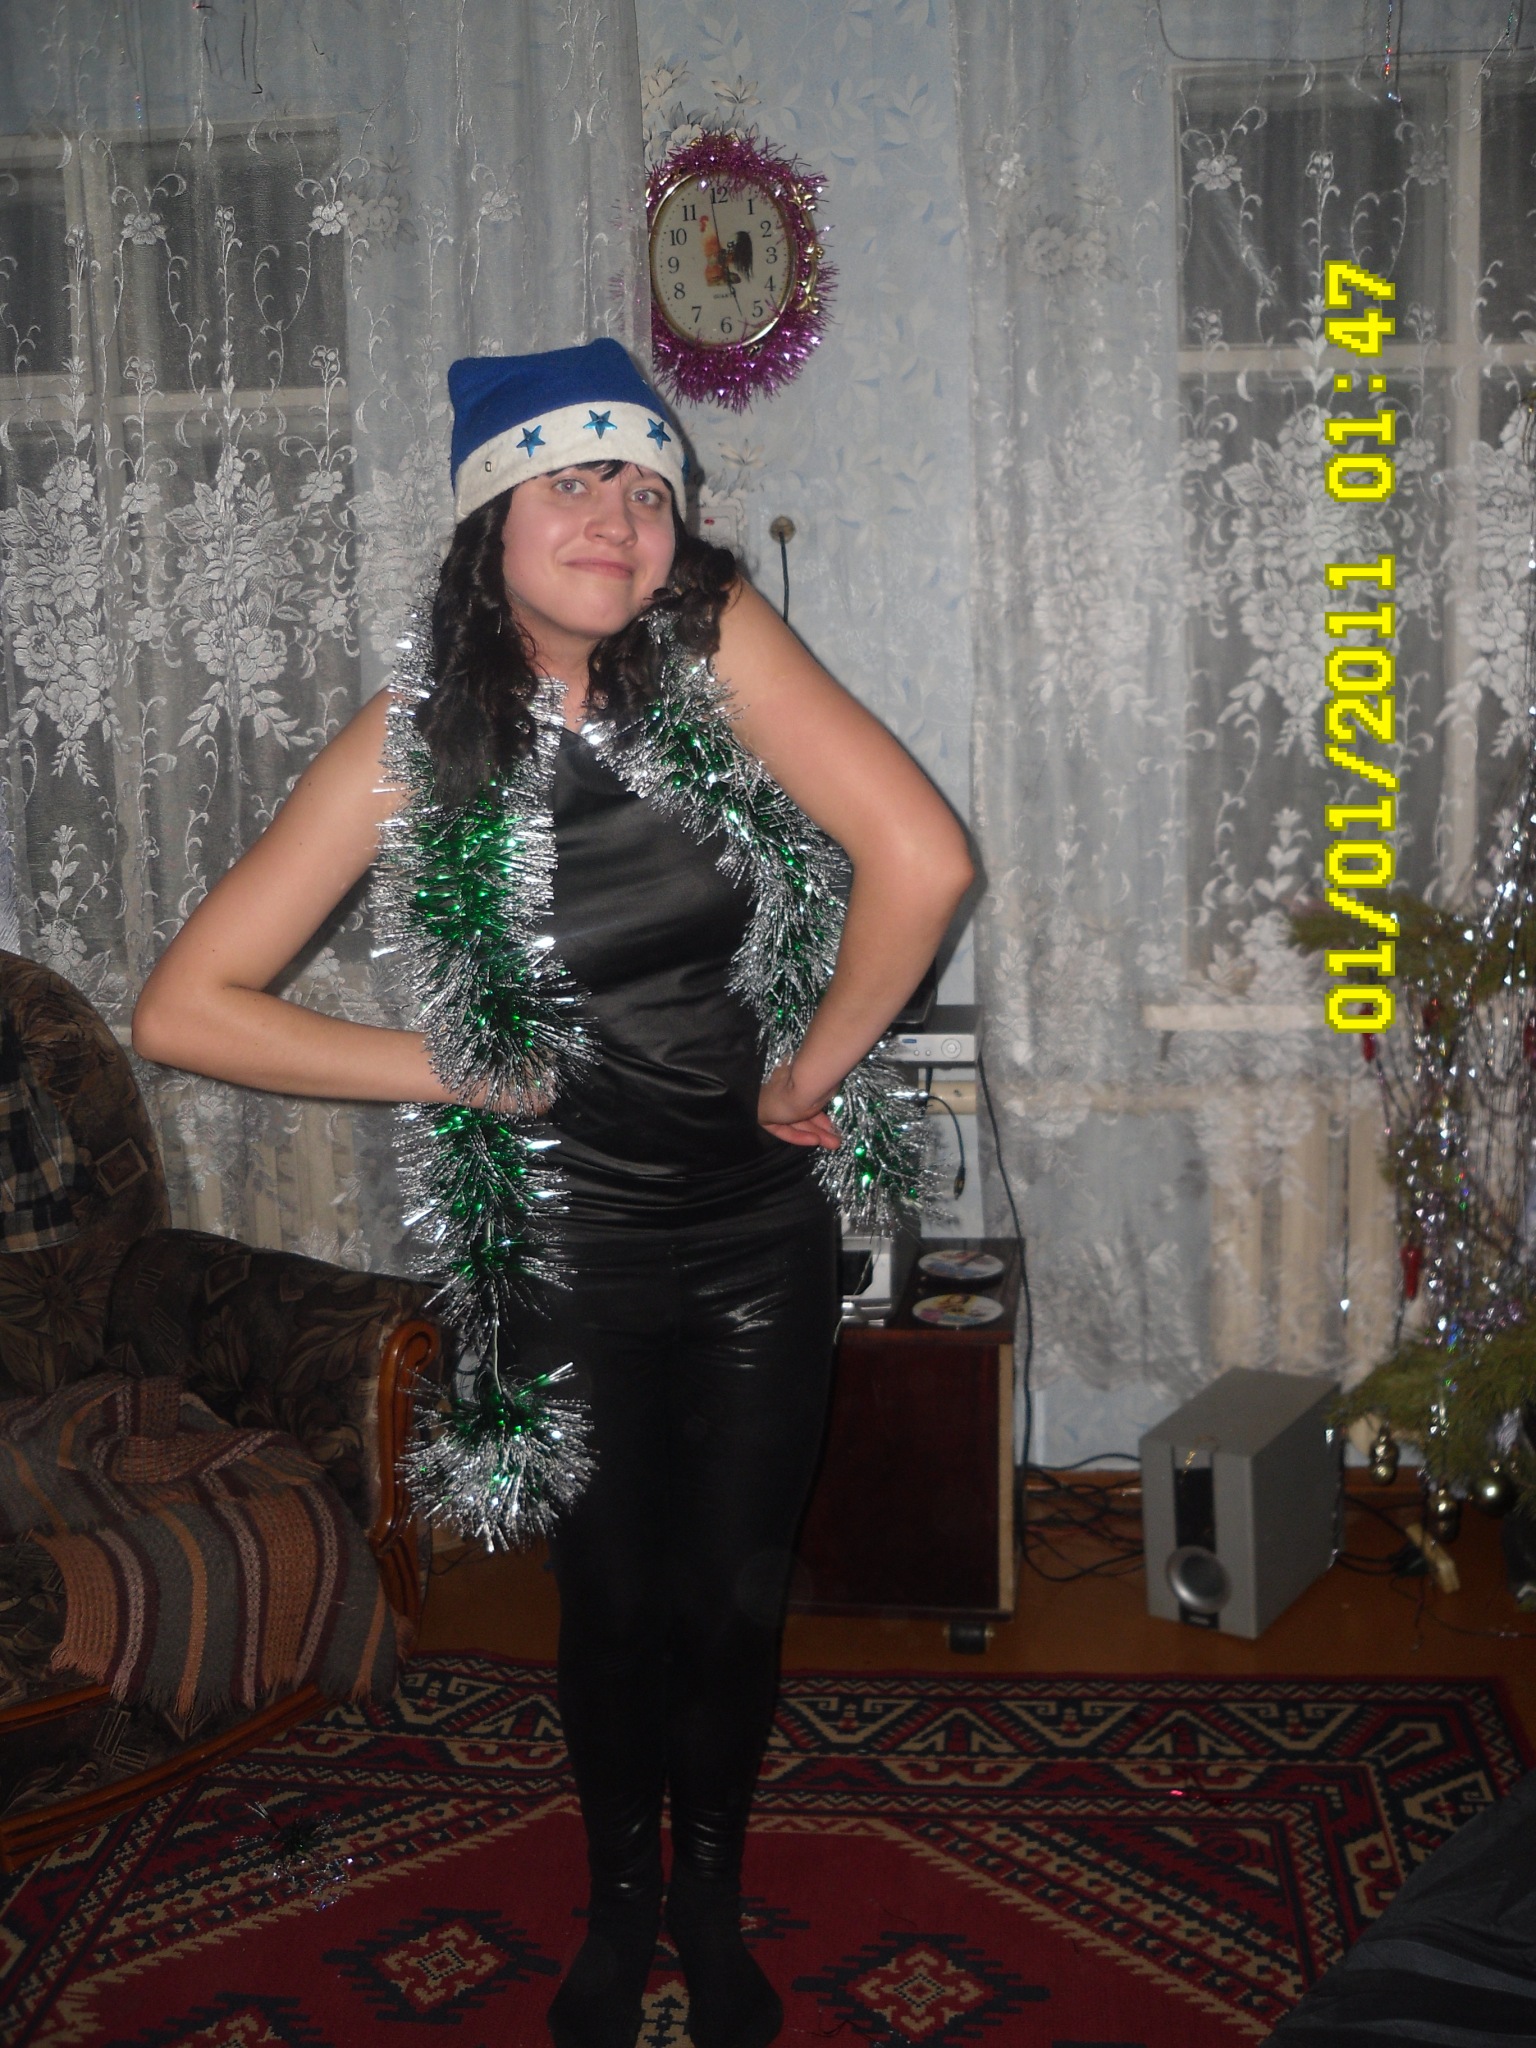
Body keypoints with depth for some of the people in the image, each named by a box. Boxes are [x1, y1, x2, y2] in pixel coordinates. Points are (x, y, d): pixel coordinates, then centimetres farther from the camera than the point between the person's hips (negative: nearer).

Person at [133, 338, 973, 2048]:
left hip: (757, 1222, 1)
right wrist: (451, 1071, -13)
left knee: (737, 1597, 12)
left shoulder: (713, 641, -15)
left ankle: (713, 1897, 40)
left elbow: (921, 859, -23)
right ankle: (620, 1906, 42)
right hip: (570, 1246, 0)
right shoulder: (419, 743, -15)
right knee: (613, 1598, 14)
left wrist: (811, 1072, -14)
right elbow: (185, 1008, -14)